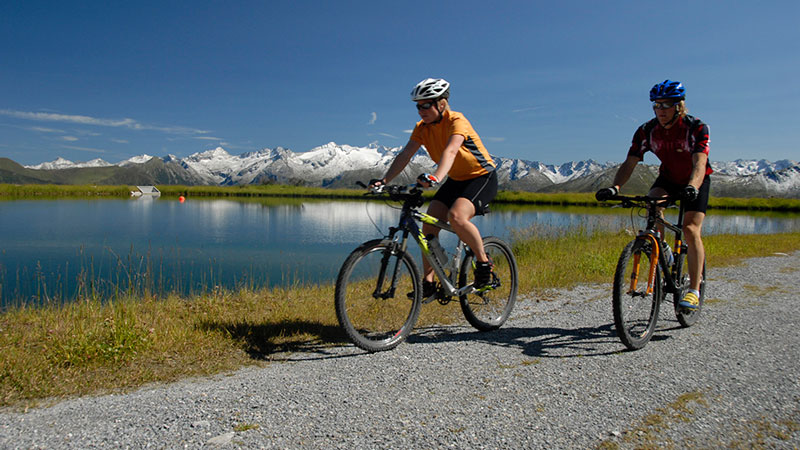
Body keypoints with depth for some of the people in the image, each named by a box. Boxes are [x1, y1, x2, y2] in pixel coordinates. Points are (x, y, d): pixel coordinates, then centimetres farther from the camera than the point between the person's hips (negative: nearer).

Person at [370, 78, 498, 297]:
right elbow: (406, 154, -12)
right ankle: (428, 282, 0)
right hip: (455, 180, 7)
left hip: (482, 177, -7)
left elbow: (451, 150, -41)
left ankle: (483, 261, -8)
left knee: (456, 217, -32)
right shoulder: (422, 127, -3)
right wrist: (384, 180, -26)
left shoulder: (457, 121, -23)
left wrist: (436, 177, -59)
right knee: (429, 224, -9)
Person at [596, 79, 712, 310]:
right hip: (668, 178, 3)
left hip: (696, 181, -3)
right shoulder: (647, 131, -18)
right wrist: (614, 188, -43)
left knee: (691, 230, -19)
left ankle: (694, 290, -12)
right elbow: (629, 163, -25)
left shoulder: (696, 128, -26)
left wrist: (691, 188, -60)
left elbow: (700, 164, -39)